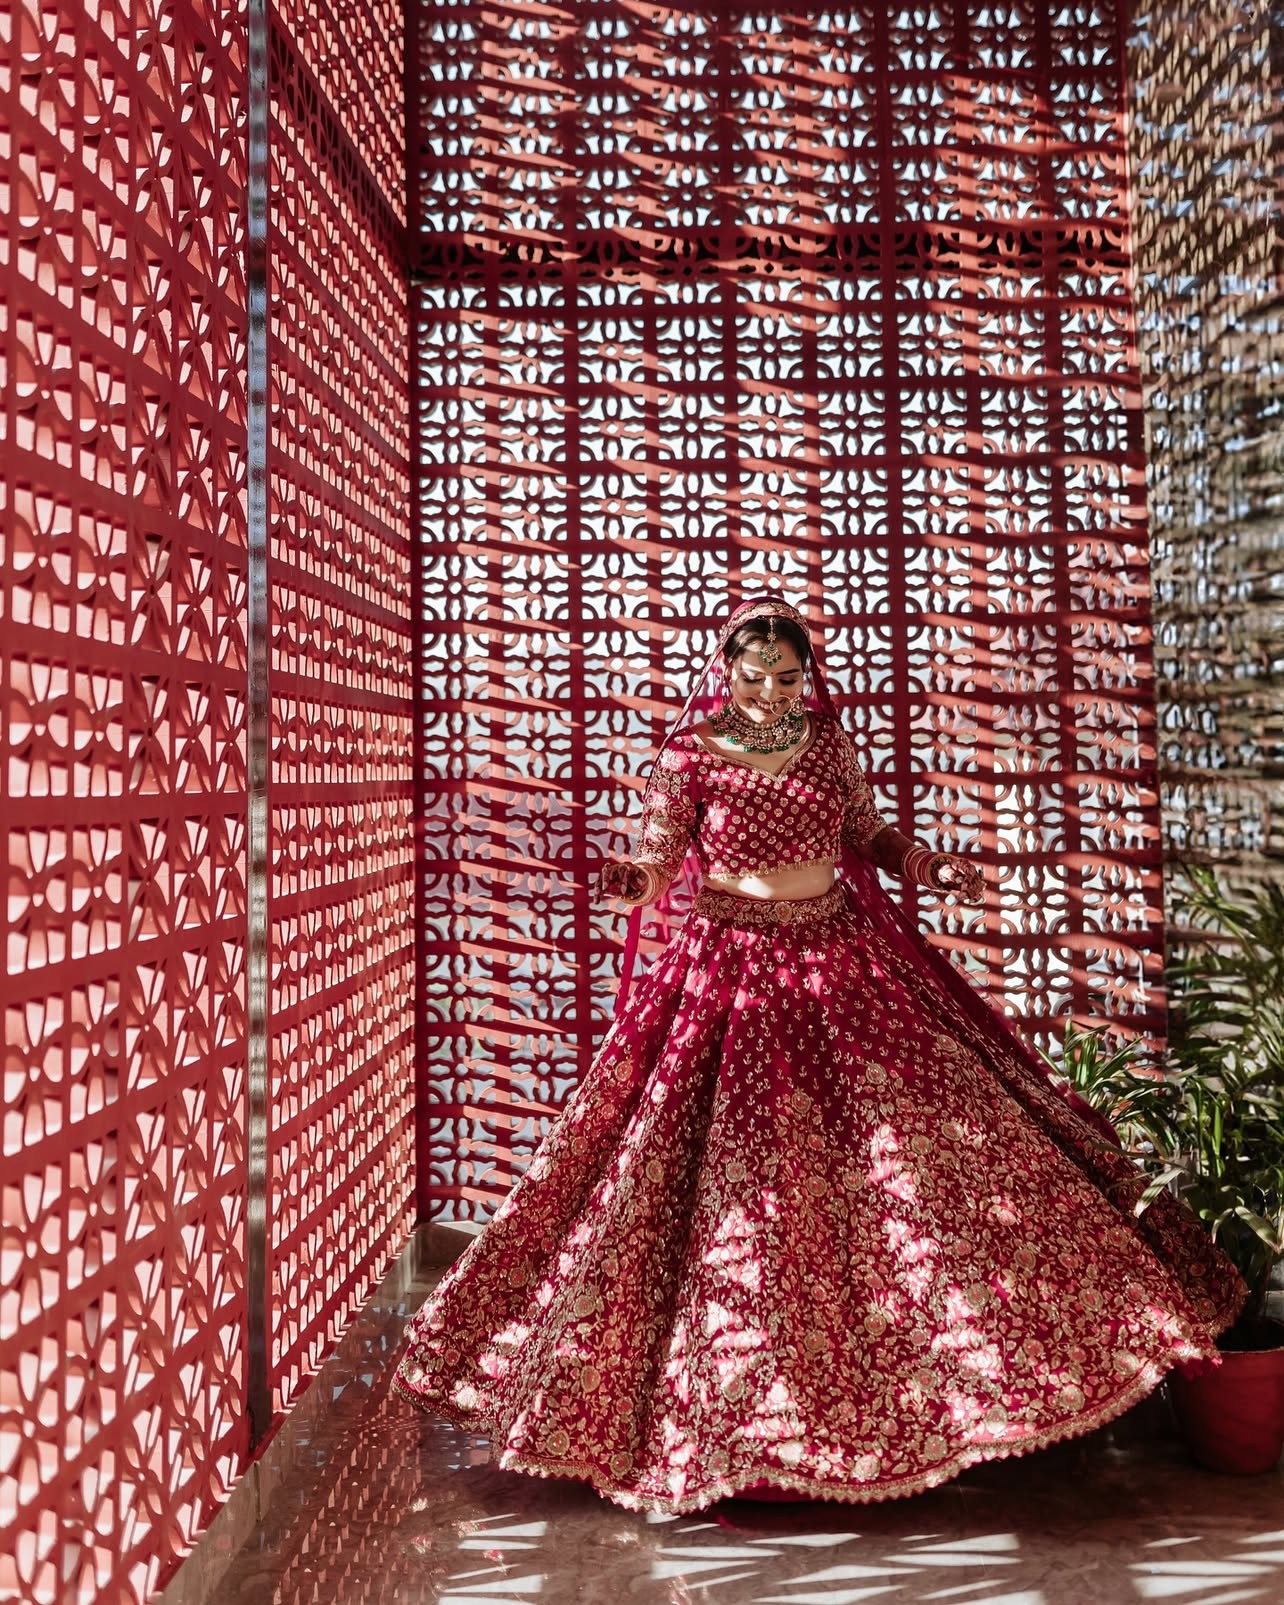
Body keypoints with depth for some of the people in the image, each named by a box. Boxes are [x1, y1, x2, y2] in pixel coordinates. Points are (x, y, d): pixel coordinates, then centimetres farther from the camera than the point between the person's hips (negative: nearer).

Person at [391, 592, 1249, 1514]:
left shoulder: (832, 745, 3)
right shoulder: (690, 755, -8)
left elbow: (869, 835, 14)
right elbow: (659, 859, -10)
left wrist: (935, 869, -2)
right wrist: (632, 882, -32)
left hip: (843, 958, 4)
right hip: (734, 972, -4)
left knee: (912, 1145, 8)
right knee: (743, 1172, 2)